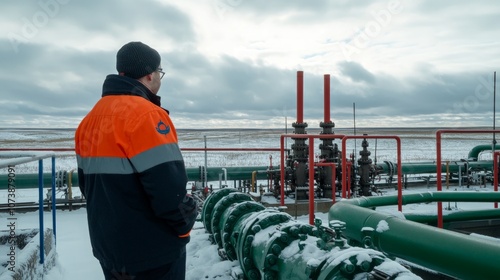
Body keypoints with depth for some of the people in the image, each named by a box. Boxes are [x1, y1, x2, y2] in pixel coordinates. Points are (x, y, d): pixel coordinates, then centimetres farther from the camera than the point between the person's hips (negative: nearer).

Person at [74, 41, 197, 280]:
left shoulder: (90, 119, 8)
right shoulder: (146, 114, -19)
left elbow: (87, 183, 14)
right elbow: (169, 187, -25)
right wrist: (184, 224, -7)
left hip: (108, 247, 8)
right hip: (152, 252, -8)